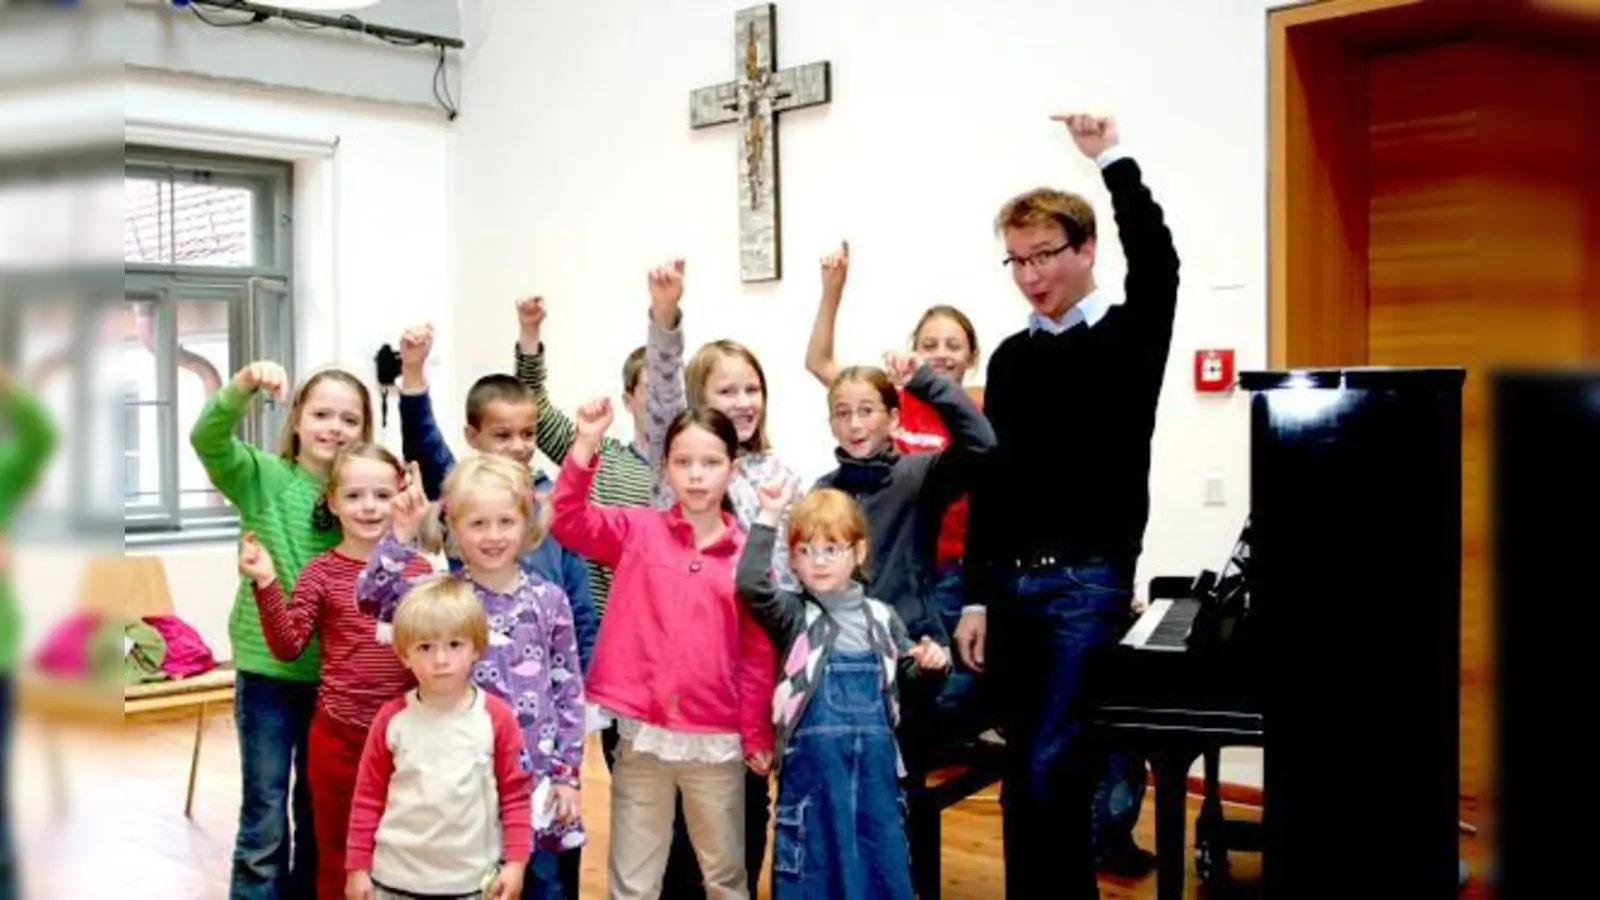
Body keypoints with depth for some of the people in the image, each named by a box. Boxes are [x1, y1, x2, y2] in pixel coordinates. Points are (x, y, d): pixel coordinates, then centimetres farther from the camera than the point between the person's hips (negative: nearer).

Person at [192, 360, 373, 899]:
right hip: (267, 670, -3)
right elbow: (208, 438, -23)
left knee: (318, 815, 17)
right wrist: (245, 384, -40)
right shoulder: (263, 476, -5)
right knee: (264, 822, 3)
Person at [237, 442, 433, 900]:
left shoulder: (419, 570, 2)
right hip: (340, 734, -2)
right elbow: (287, 646, -9)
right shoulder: (321, 573, -4)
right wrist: (267, 584, -18)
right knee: (339, 854, 13)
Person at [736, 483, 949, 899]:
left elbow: (908, 670, 20)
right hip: (813, 761, -3)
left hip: (874, 761, 3)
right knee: (814, 864, 3)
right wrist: (768, 519, -24)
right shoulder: (793, 615, -2)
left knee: (881, 860, 10)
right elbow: (751, 584, -21)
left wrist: (931, 661, -2)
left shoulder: (880, 616, 8)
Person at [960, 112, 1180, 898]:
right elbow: (989, 483, 11)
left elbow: (1158, 263, -24)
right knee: (1021, 768, 10)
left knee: (1053, 765, -8)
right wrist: (977, 599, 9)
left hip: (1090, 582, -5)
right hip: (1013, 584, 5)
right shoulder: (1011, 357, 12)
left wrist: (1113, 161, -27)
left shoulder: (1129, 335, -1)